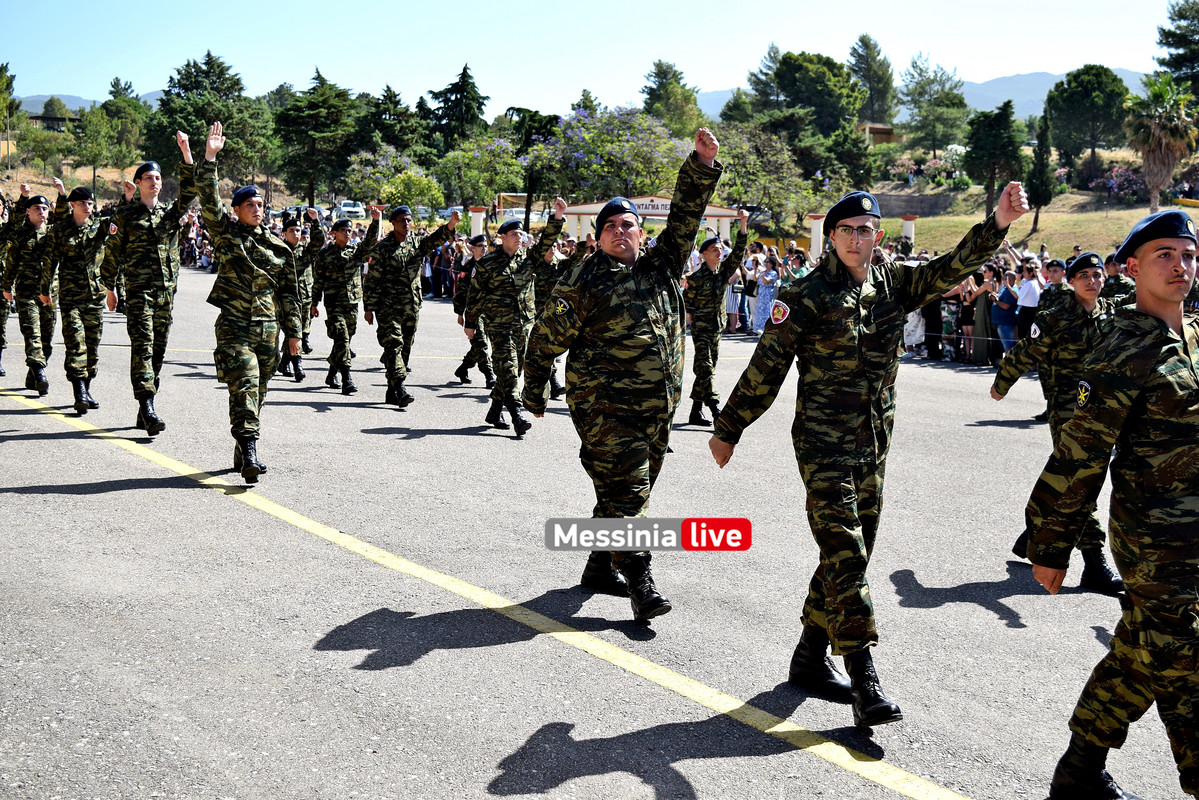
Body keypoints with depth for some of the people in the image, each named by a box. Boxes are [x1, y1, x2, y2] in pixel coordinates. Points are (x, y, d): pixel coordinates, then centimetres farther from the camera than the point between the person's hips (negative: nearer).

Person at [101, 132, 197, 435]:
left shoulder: (171, 213, 14)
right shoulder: (125, 215, 6)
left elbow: (189, 191, -1)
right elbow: (113, 252, 9)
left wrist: (186, 152, -9)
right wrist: (110, 287, 7)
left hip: (167, 289, 4)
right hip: (138, 288, -4)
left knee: (158, 348, 6)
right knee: (143, 345, -15)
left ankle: (144, 412, 14)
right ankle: (147, 408, -23)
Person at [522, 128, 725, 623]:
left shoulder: (663, 266, 12)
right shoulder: (584, 280, -1)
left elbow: (685, 215, 7)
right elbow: (548, 336, 5)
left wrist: (703, 165, -4)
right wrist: (534, 389, 9)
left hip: (658, 407, 6)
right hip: (604, 406, -6)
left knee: (628, 489, 13)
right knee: (626, 490, -12)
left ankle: (601, 567, 27)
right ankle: (641, 583, -12)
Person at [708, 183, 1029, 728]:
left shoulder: (895, 283, 6)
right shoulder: (808, 296, -8)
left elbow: (952, 267, -3)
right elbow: (765, 367, -5)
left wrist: (998, 223, -20)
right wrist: (729, 429, 0)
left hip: (874, 444, 6)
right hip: (823, 443, -6)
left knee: (851, 554, 12)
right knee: (845, 555, -11)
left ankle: (810, 659, 26)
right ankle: (864, 682, -11)